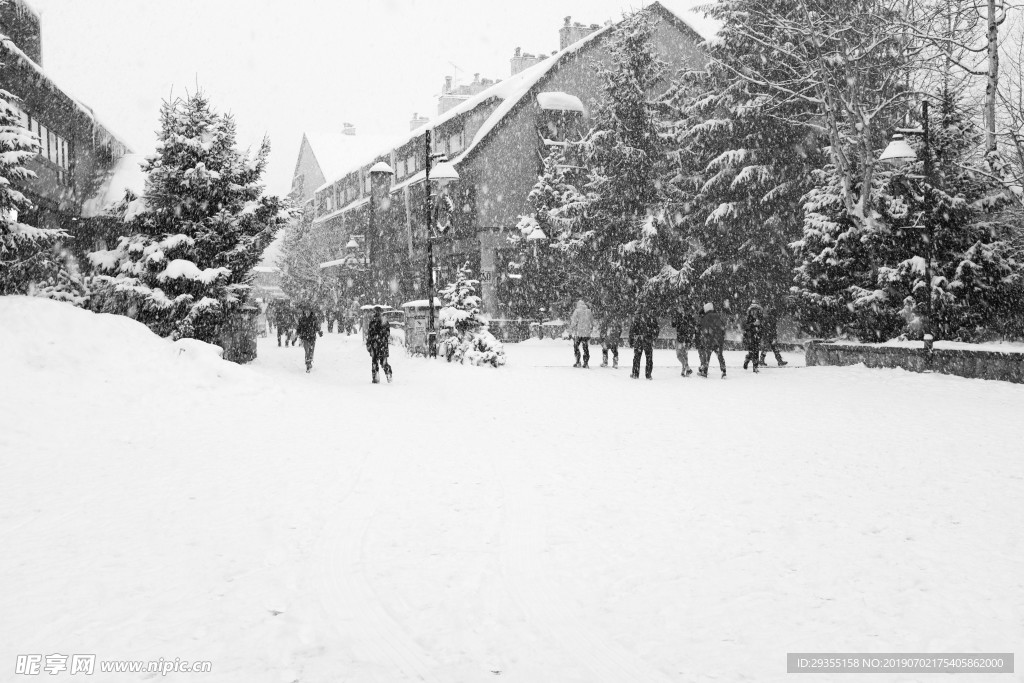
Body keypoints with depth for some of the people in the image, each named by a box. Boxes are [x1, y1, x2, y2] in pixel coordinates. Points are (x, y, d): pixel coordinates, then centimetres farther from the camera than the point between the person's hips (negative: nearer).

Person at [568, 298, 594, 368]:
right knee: (586, 348, 10)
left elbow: (573, 322, -8)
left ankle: (578, 362, 2)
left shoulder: (577, 311, -6)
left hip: (578, 333, -4)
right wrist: (590, 330, 23)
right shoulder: (589, 312, 7)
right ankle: (586, 363, 8)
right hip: (586, 333, 4)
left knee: (576, 347, 8)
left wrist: (570, 332, -2)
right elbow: (592, 323, 12)